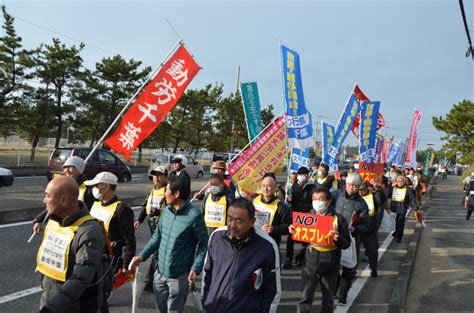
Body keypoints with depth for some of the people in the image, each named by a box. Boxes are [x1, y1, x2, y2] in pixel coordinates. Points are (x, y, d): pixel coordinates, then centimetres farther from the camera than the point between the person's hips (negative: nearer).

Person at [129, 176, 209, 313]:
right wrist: (142, 256, 4)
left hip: (179, 276, -6)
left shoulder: (194, 215, -19)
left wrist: (196, 268, -22)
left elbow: (204, 244, -13)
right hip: (160, 272, 6)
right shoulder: (166, 210, 1)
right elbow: (157, 237, 11)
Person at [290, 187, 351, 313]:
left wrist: (338, 238, -27)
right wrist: (294, 231, -10)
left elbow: (347, 244, -6)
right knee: (305, 298, 1)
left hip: (330, 265, -1)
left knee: (328, 299, 15)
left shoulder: (338, 219, -7)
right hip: (311, 263, 1)